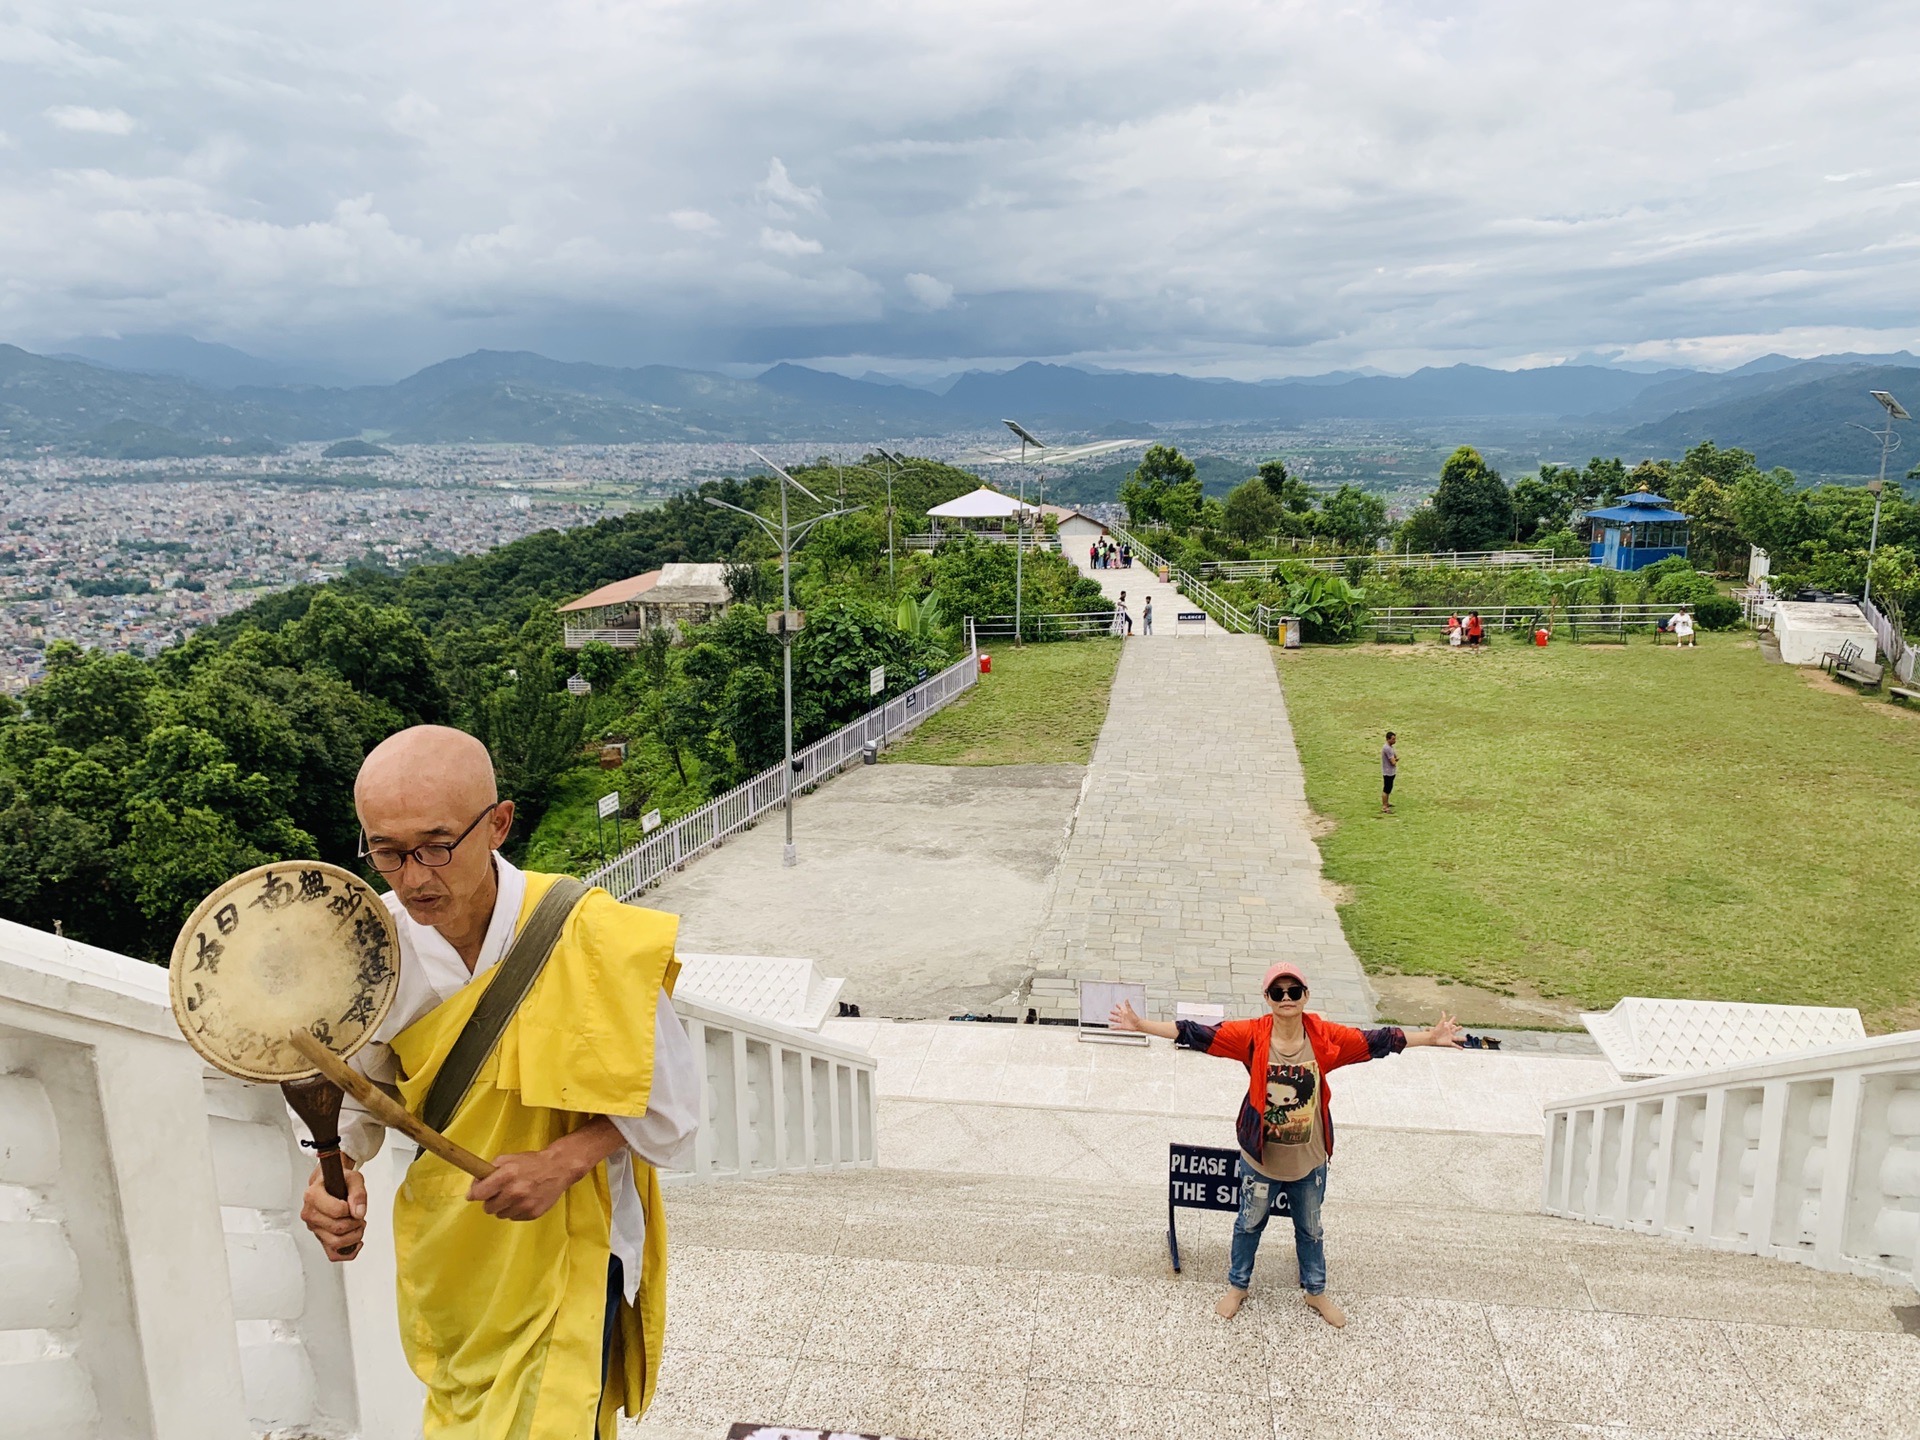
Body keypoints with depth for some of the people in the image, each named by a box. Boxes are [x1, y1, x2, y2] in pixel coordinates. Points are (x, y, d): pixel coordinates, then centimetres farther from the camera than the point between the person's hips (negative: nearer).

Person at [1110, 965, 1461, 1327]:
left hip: (1309, 1161, 1)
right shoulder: (1252, 1035, -20)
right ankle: (1238, 1285, 45)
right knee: (1249, 1224, 21)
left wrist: (1431, 1037, -8)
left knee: (1311, 1229, 24)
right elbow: (1197, 1035, -22)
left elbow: (1377, 1040, -7)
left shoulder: (1326, 1037, -15)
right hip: (1260, 1159, -1)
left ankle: (1315, 1290, 47)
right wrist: (1139, 1024, -28)